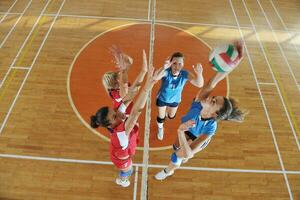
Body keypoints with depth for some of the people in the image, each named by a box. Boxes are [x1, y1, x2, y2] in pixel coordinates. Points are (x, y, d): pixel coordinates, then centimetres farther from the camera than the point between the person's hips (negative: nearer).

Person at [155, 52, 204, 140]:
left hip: (175, 99, 3)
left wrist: (199, 73, -65)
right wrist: (163, 68, -80)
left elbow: (199, 84, -44)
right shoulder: (166, 72, -36)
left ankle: (167, 110, 68)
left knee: (171, 116, 29)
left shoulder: (185, 74, -31)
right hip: (162, 98, -2)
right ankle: (160, 128, 55)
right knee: (161, 117, 18)